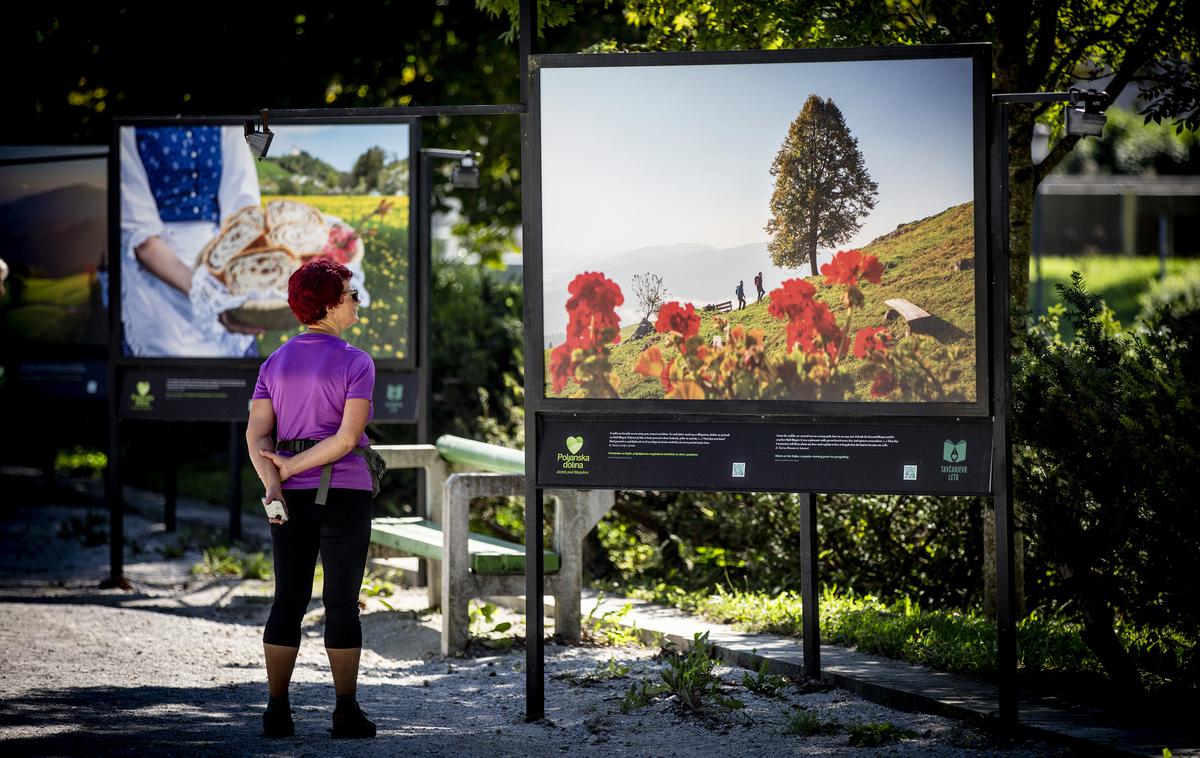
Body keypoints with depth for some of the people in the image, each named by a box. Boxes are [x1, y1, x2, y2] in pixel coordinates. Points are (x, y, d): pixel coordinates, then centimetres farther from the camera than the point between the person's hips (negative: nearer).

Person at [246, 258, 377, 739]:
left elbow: (256, 433, -4)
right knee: (342, 603, 1)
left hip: (292, 496, 4)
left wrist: (273, 484, -15)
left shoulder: (274, 364, 9)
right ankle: (346, 712, 3)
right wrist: (292, 466, -11)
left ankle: (276, 711, 6)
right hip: (344, 493, -4)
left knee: (288, 601, 8)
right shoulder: (355, 363, -7)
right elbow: (348, 437, -17)